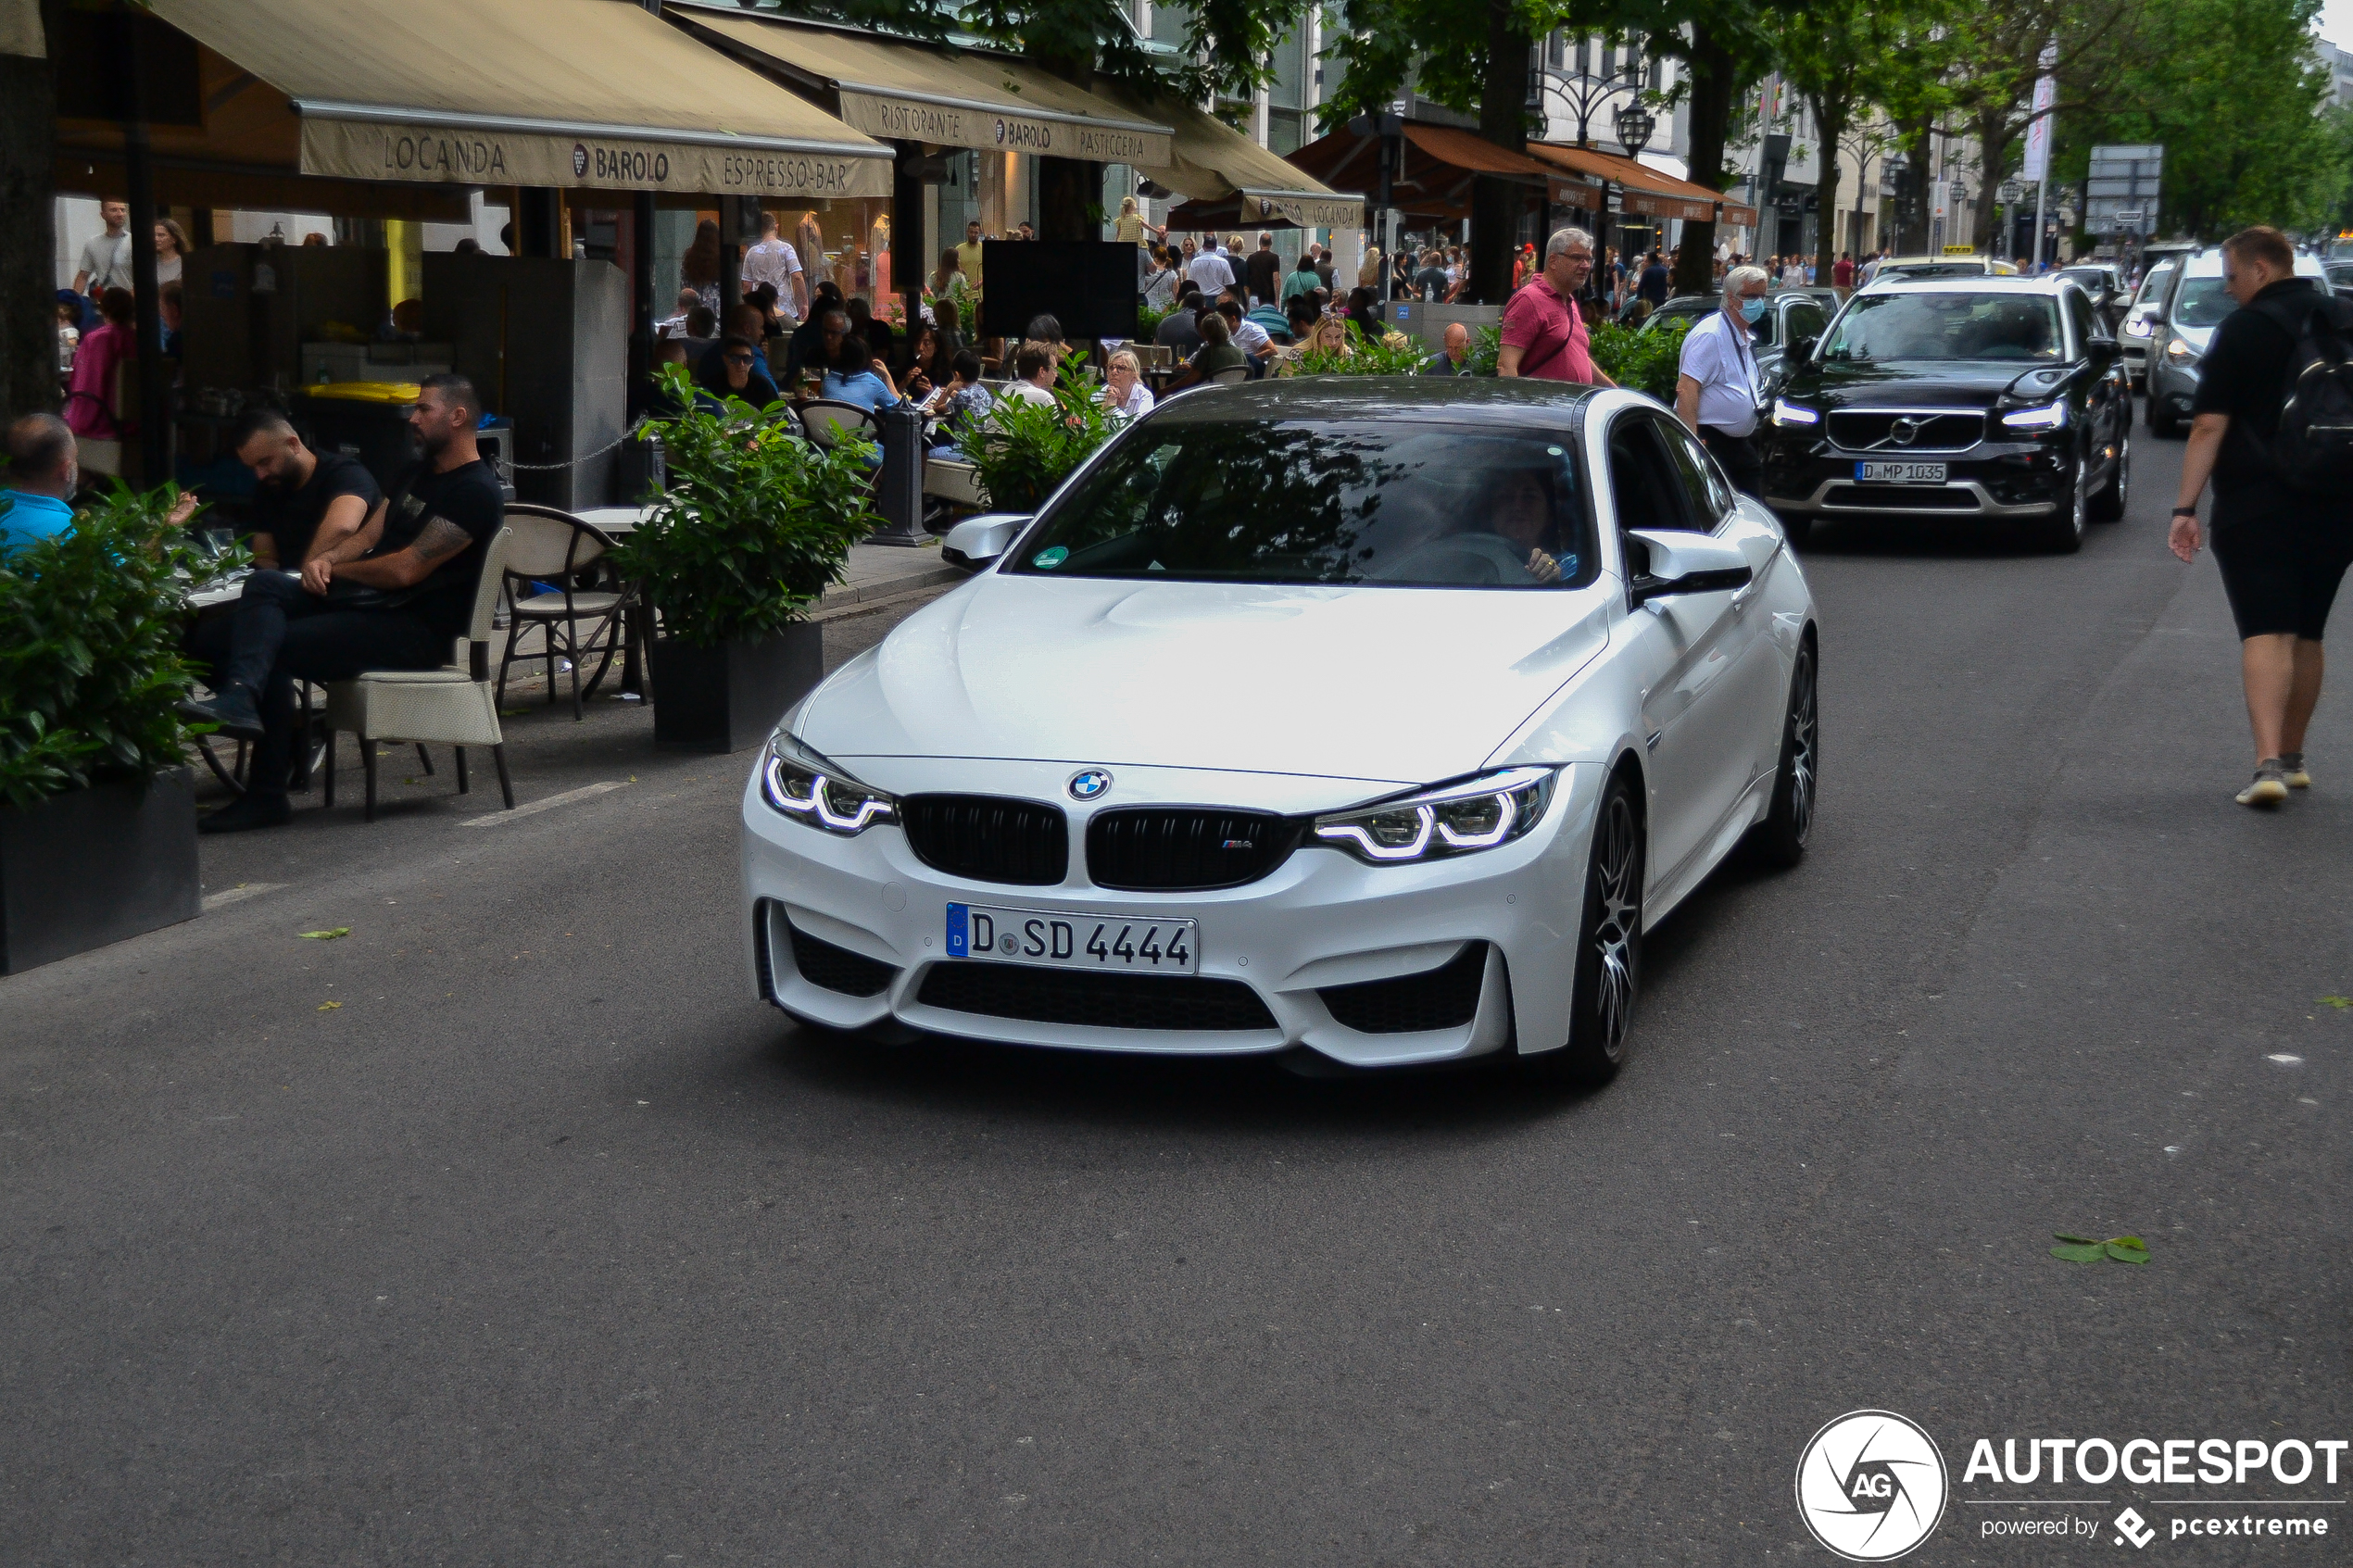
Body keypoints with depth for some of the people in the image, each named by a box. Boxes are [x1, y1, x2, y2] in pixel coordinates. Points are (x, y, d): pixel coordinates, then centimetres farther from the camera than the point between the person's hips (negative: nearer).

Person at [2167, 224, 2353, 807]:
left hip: (2256, 509, -5)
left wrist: (2186, 507, -10)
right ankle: (2292, 758, 25)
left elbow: (2209, 426, -11)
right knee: (2306, 634, 17)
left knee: (2264, 633, -9)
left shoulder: (2245, 329, -7)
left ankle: (2269, 763, -24)